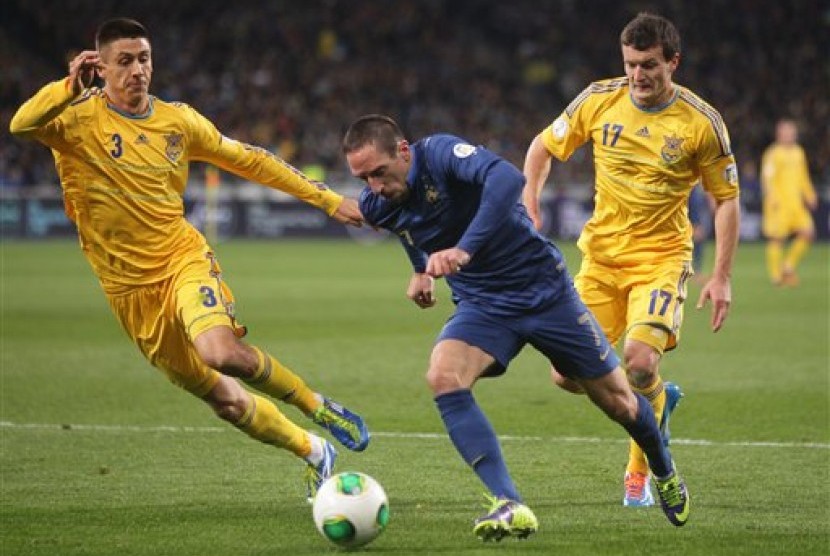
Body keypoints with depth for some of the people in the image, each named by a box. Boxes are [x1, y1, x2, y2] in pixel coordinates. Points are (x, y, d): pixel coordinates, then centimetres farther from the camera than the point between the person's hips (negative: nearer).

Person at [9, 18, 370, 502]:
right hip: (130, 287, 0)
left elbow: (248, 160, 13)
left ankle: (318, 407, -7)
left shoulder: (178, 120, 2)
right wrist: (71, 86, -37)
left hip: (183, 258, 0)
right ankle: (313, 453, 25)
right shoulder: (79, 117, -8)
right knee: (221, 397, 4)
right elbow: (22, 124, -29)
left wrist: (328, 199, 14)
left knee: (222, 353, -31)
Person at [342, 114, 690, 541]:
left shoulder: (439, 154, -25)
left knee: (616, 400, 8)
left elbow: (507, 178, -45)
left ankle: (664, 472, 42)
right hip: (481, 306, 4)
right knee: (442, 375, -27)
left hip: (543, 289, -4)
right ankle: (509, 507, -30)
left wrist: (465, 249, -51)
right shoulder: (376, 206, -6)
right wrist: (420, 270, 21)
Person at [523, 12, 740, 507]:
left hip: (662, 257, -3)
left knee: (640, 364, -25)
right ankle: (660, 397, 27)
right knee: (569, 376, -5)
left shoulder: (702, 123, -9)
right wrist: (529, 206, -4)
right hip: (601, 254, 3)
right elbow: (543, 148, 11)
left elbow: (727, 199, -1)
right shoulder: (599, 100, -3)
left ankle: (641, 472, 2)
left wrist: (722, 277, -6)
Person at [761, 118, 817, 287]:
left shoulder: (798, 152, 15)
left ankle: (788, 266, 10)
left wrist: (810, 196, 19)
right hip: (778, 204, -7)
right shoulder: (773, 154, -7)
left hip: (796, 203, 7)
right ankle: (776, 274, 5)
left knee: (808, 233, -4)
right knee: (777, 238, -4)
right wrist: (773, 198, -22)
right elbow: (767, 178, -13)